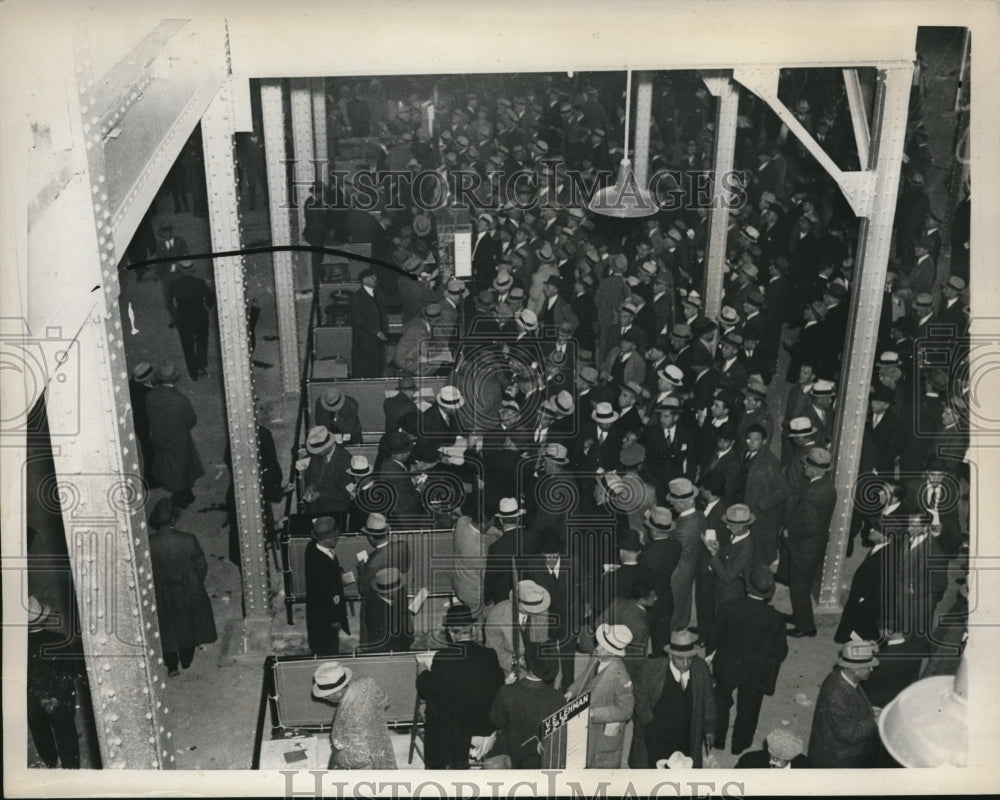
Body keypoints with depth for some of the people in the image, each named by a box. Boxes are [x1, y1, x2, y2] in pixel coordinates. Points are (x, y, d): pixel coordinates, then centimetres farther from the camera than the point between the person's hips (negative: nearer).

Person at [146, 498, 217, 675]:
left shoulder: (148, 544, -23)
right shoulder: (188, 541, -23)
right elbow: (201, 567, -11)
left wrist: (153, 586, 9)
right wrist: (197, 583, 9)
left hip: (161, 596, 0)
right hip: (187, 593, 0)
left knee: (167, 629, 21)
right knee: (187, 625, 23)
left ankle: (172, 666, 30)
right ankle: (186, 660, 40)